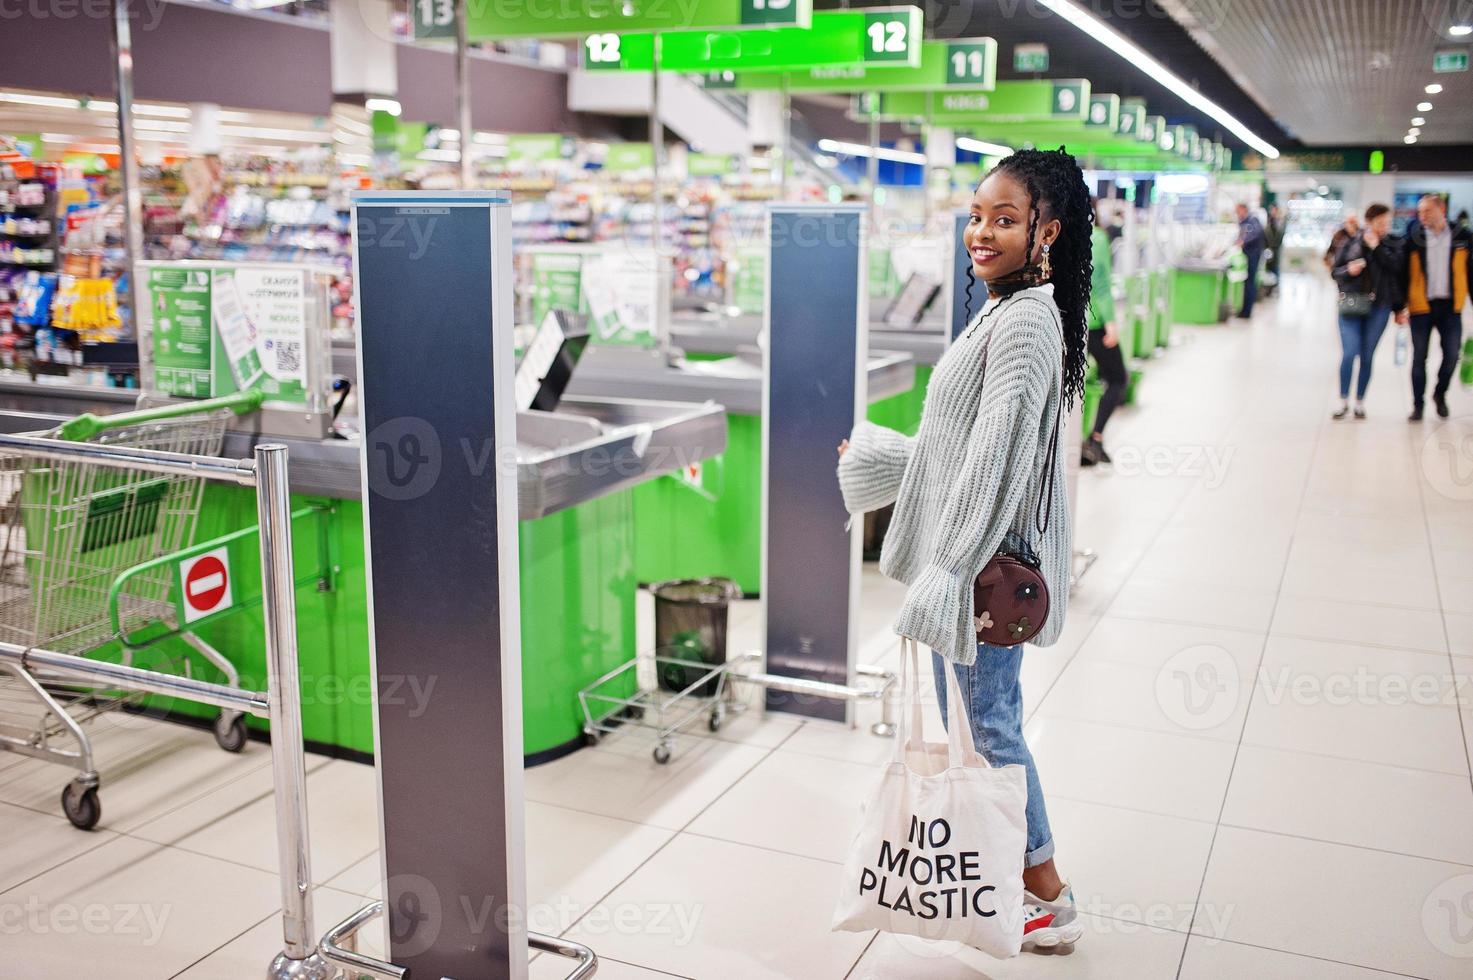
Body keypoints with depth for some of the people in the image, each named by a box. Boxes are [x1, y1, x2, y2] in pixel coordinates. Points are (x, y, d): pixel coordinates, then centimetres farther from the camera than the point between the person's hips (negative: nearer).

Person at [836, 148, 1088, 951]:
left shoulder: (1026, 320, -18)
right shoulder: (1003, 312, 13)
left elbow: (995, 459, -23)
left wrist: (950, 571, -23)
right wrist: (873, 451, 29)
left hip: (989, 561, -10)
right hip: (961, 553, 10)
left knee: (989, 720, 1)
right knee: (962, 717, 18)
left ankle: (1048, 900, 18)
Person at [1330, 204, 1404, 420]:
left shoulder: (1394, 244, 4)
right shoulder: (1351, 243, 4)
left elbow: (1396, 267, -11)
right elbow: (1335, 271, 6)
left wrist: (1376, 246, -12)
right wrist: (1348, 270, -13)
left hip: (1379, 307, 1)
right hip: (1351, 305, -1)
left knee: (1367, 356, 7)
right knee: (1349, 353, -8)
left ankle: (1360, 402, 19)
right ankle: (1343, 401, 7)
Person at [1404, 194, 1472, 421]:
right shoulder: (1414, 239, 1)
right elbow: (1404, 274, 3)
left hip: (1450, 308, 1)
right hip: (1421, 307, -1)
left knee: (1451, 356, 0)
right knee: (1419, 358, 3)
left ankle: (1440, 394, 25)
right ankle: (1417, 404, 14)